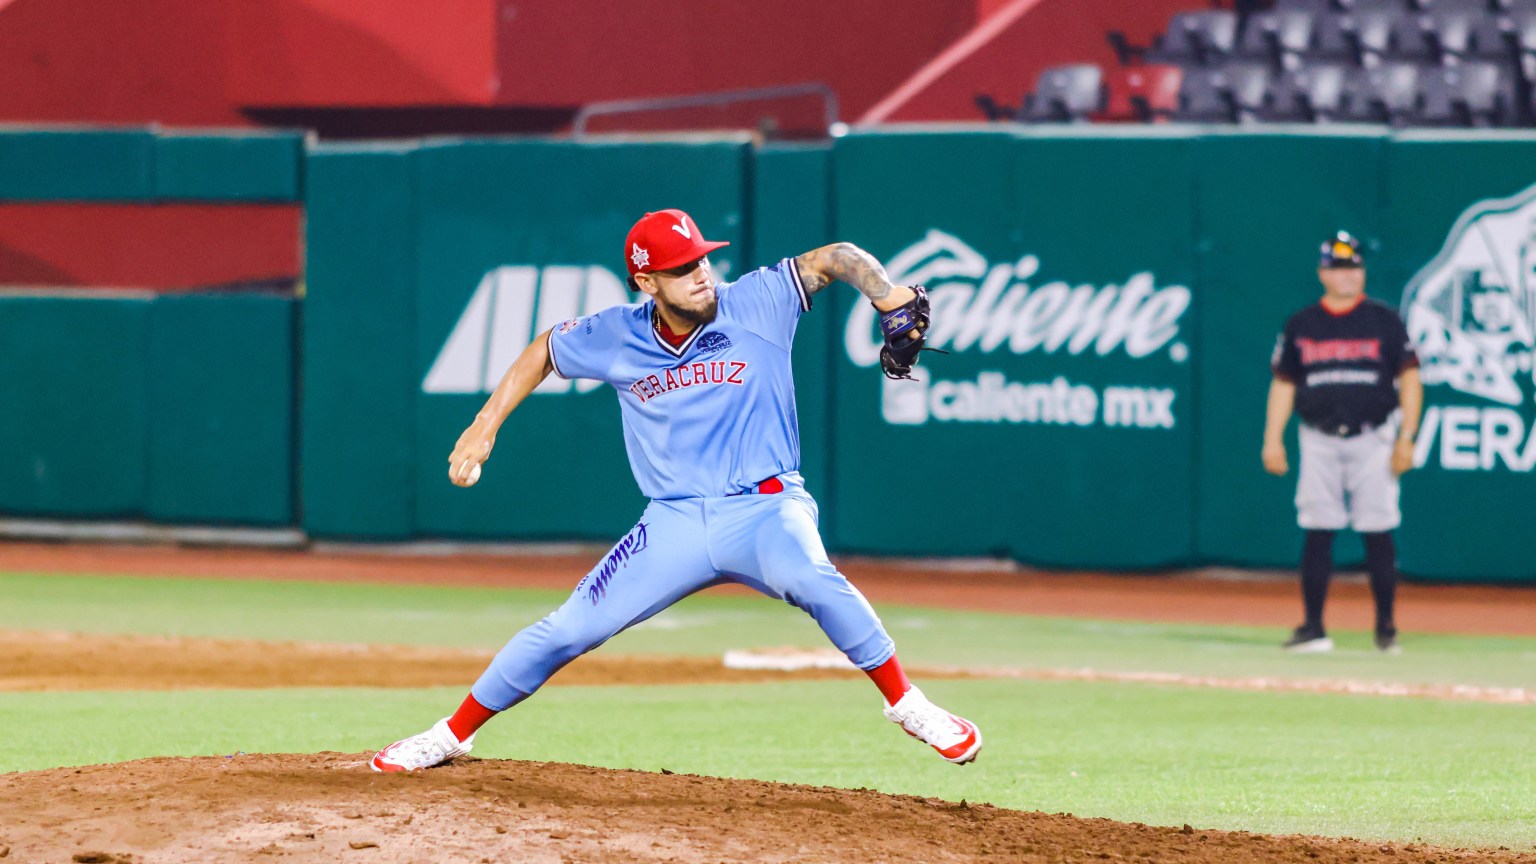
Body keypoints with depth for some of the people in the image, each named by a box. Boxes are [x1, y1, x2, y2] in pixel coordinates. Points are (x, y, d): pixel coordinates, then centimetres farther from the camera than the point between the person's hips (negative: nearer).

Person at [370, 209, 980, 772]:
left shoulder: (757, 304, -7)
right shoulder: (616, 338, 0)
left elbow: (838, 258, -6)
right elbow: (544, 350, 18)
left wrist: (896, 307, -24)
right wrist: (484, 428, 14)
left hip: (765, 508, -3)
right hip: (675, 523, 3)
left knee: (811, 579, -37)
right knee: (568, 629, 0)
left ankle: (906, 704, -23)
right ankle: (450, 737, 18)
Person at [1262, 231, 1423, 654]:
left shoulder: (1384, 321, 3)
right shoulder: (1301, 325, 9)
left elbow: (1410, 379, 2)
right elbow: (1283, 383, 12)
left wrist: (1406, 439, -7)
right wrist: (1273, 439, 3)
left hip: (1372, 440, -2)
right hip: (1320, 441, 2)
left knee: (1378, 532, -3)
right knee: (1316, 533, -1)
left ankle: (1386, 627, 5)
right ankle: (1313, 628, 4)